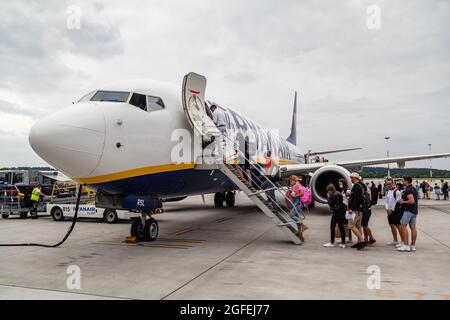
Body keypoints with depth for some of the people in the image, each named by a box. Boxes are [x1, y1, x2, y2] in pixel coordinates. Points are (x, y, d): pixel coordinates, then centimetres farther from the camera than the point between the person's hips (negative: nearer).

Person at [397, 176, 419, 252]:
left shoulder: (408, 190, -15)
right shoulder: (413, 189, 16)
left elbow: (412, 200, -25)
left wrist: (403, 202, -12)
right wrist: (404, 201, 21)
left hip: (408, 210, -9)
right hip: (414, 210, 9)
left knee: (403, 226, -6)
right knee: (413, 227, 8)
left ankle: (406, 246, -8)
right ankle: (413, 246, 10)